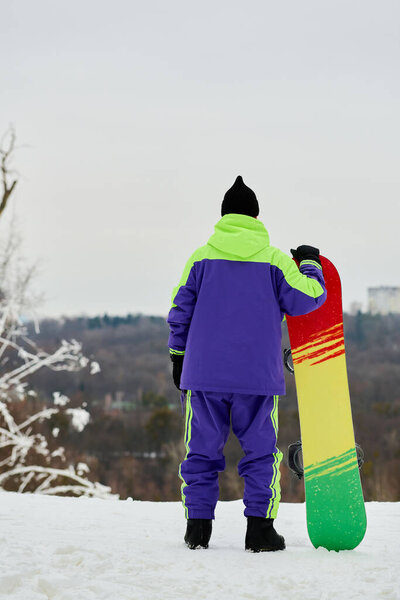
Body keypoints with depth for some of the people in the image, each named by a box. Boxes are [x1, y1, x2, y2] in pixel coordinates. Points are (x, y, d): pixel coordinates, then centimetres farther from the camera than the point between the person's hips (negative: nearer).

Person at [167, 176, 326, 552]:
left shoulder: (201, 258, 4)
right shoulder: (274, 260, 0)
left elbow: (180, 311, 6)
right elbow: (306, 299, 2)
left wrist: (178, 357, 17)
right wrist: (310, 266, 20)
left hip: (204, 372, 1)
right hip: (257, 376, -1)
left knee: (202, 450, 9)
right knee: (260, 450, 6)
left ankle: (198, 526, 8)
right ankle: (259, 527, 1)